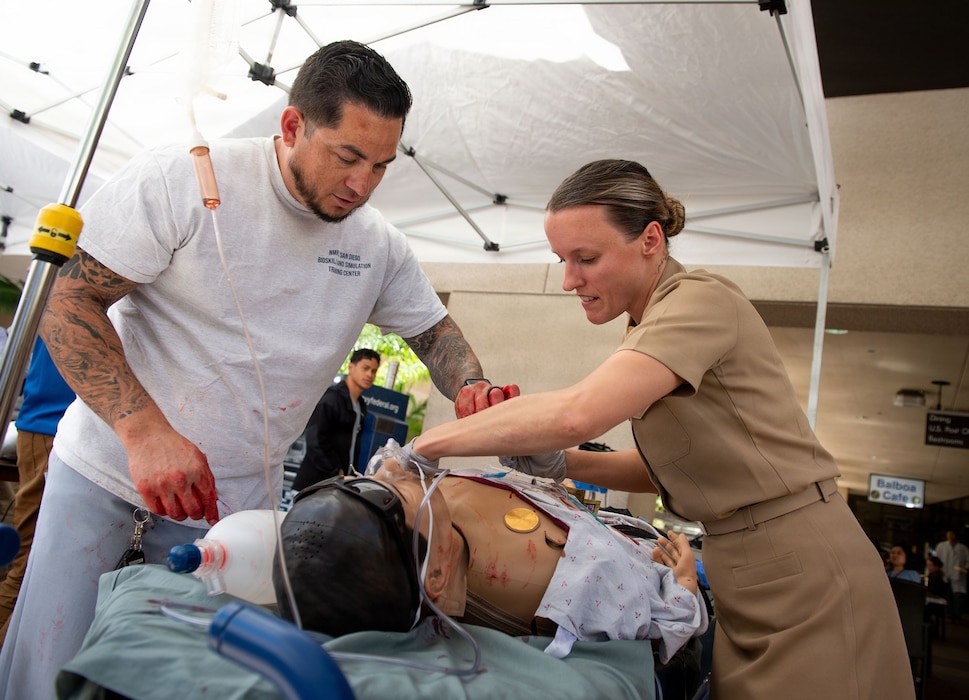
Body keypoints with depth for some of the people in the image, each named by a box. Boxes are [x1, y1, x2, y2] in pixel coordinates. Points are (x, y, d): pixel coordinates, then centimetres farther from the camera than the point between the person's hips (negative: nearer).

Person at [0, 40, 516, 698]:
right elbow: (71, 304, -13)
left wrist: (473, 387, -13)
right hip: (106, 477, -2)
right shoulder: (182, 178, -13)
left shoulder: (380, 245, -2)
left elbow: (433, 327, 10)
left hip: (235, 508, 3)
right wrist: (144, 429, -27)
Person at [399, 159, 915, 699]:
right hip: (747, 572, 8)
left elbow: (577, 413, -34)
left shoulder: (701, 300, -19)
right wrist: (563, 463, -3)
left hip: (802, 577, -8)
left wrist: (429, 444, -23)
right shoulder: (650, 326, 9)